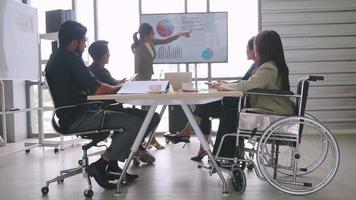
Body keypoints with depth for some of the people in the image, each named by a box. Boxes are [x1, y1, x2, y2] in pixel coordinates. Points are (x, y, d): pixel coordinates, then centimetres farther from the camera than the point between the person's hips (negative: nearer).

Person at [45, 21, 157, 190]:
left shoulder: (56, 57, 15)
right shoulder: (70, 58, -16)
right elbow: (97, 89, -22)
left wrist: (113, 86, 8)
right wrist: (117, 87, -2)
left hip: (71, 115, 11)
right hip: (77, 119, -11)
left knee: (126, 115, 21)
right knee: (135, 123, -17)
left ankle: (112, 167, 17)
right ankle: (99, 166, -7)